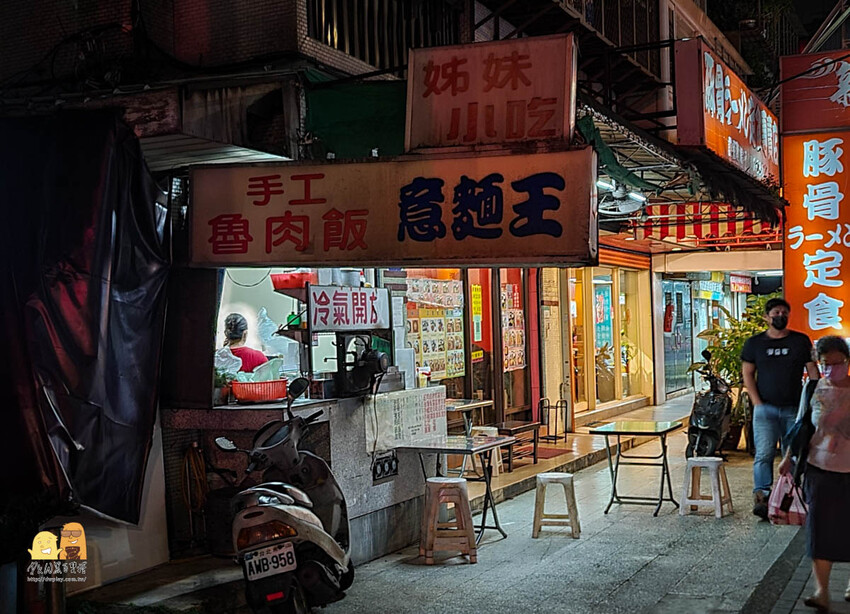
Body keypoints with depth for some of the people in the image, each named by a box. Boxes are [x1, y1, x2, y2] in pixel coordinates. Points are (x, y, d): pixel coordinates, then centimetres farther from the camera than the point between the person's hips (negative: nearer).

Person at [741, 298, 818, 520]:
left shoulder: (801, 341, 7)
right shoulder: (754, 343, 6)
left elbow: (813, 372, 8)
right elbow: (747, 374, 6)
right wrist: (757, 402, -4)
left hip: (794, 409, 1)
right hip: (765, 409, -1)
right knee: (764, 454, -10)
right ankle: (761, 497, -13)